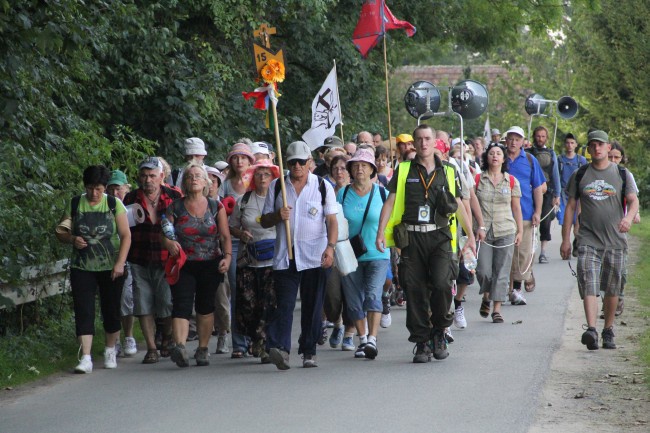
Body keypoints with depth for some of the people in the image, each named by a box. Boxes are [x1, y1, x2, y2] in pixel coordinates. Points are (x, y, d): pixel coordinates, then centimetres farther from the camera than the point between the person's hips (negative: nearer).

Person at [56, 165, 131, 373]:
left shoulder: (114, 204, -2)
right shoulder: (75, 204, 2)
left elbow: (126, 235, -4)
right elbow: (61, 232, 7)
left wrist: (120, 263, -14)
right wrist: (72, 239, -15)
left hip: (110, 268, -1)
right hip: (82, 268, 1)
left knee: (111, 311, 7)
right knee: (84, 312, -8)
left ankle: (110, 352, 26)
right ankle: (85, 358, -10)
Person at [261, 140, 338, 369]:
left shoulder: (323, 186, 6)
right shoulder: (276, 186, 11)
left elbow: (331, 221, 0)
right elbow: (264, 221, 14)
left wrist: (330, 247, -15)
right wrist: (278, 216, -9)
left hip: (315, 257, 0)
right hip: (285, 256, 1)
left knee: (313, 306, 2)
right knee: (284, 303, -12)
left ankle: (309, 352, 11)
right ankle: (279, 348, -24)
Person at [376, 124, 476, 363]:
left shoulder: (447, 172, 12)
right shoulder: (403, 171, 9)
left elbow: (459, 205, 18)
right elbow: (390, 202, 2)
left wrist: (470, 236, 18)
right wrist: (381, 232, -9)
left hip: (440, 237, 0)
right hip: (411, 238, 0)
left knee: (441, 283, -18)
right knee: (415, 290, -1)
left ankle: (439, 330, 5)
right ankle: (422, 343, 8)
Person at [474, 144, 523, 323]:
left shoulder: (511, 181, 6)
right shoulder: (478, 179, 4)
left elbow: (516, 208, 10)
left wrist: (520, 231, 7)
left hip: (505, 231, 1)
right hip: (483, 232, -1)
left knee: (501, 271, -2)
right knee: (483, 271, -5)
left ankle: (497, 308, 4)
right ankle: (486, 298, 24)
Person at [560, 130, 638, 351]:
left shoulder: (622, 174, 7)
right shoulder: (580, 175, 8)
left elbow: (633, 200, -1)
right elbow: (570, 206, 10)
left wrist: (629, 217, -25)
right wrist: (566, 239, 5)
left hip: (615, 240, 1)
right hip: (588, 239, -1)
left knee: (612, 289, 8)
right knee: (588, 285, -16)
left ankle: (608, 331, 22)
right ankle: (591, 330, -27)